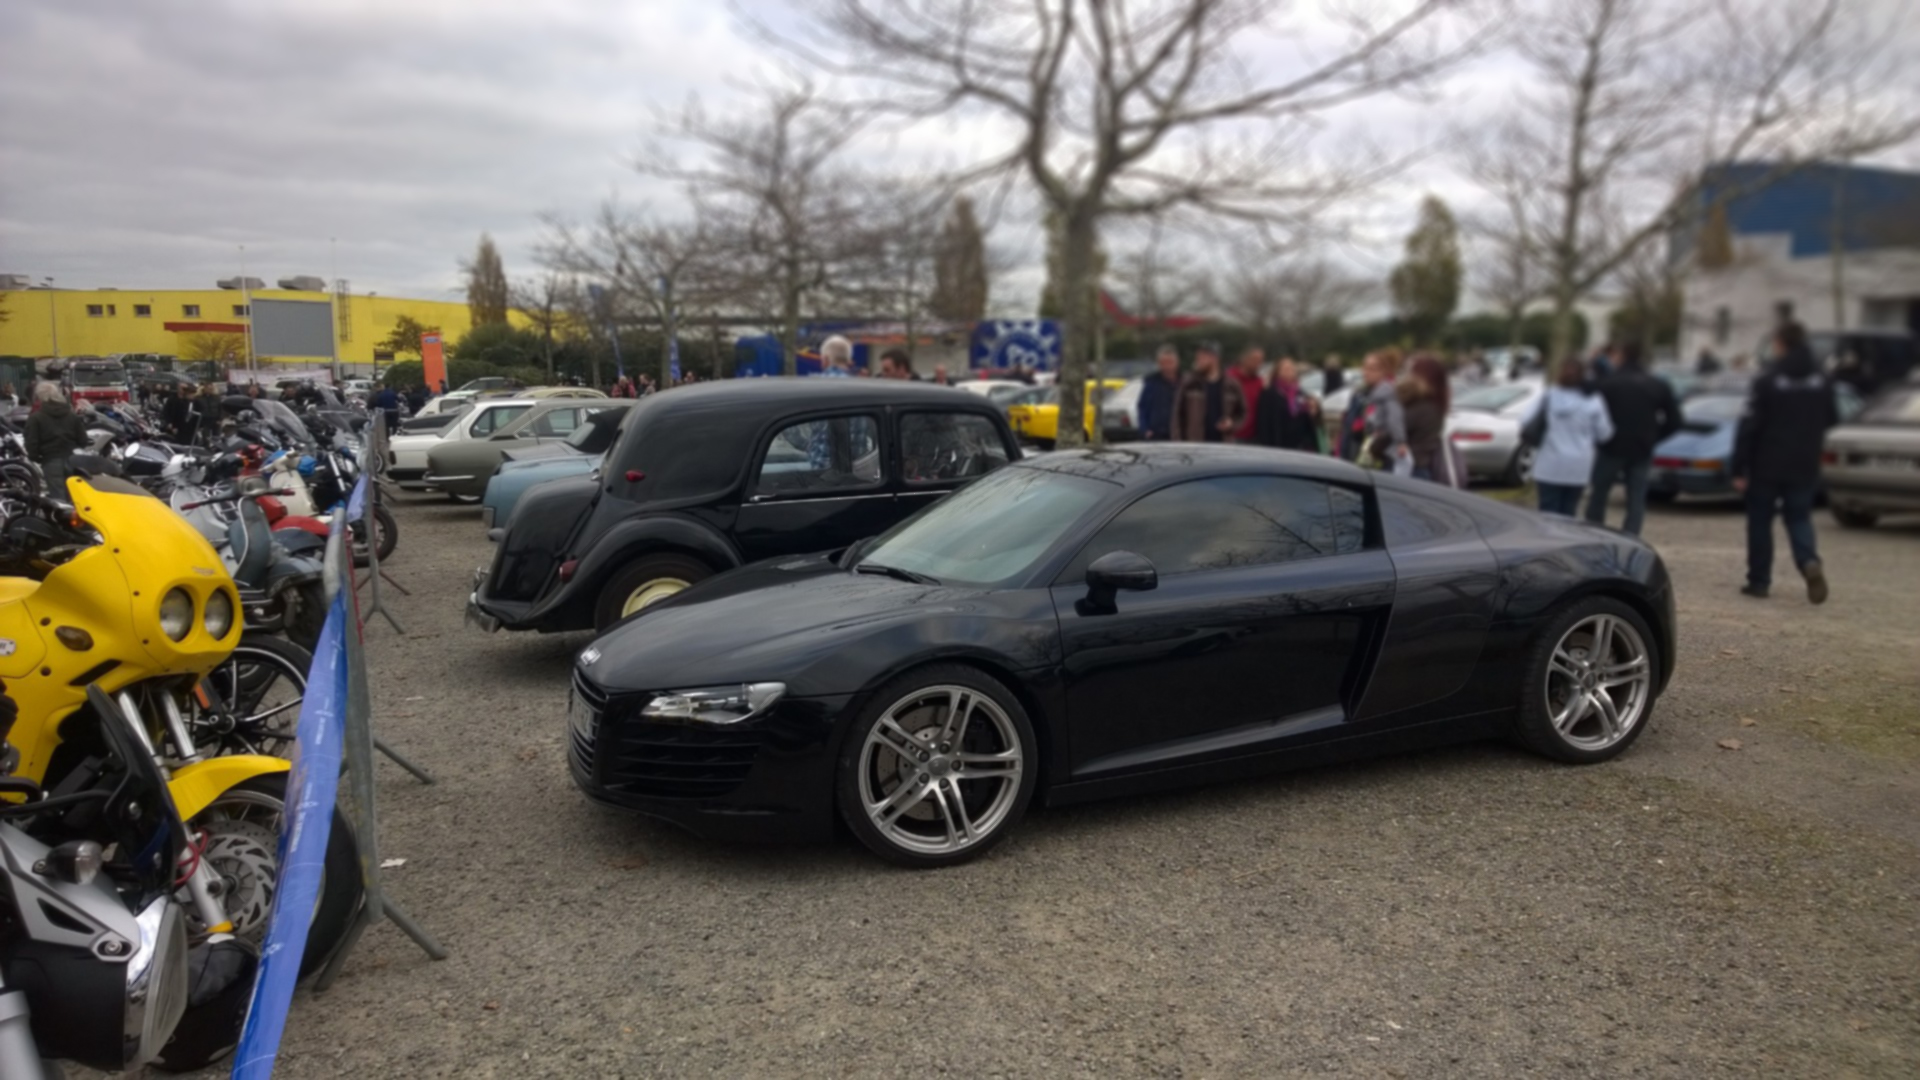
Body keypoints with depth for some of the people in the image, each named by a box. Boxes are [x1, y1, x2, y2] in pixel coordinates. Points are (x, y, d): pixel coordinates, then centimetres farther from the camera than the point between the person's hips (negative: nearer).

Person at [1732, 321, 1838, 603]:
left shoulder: (1767, 381, -13)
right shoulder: (1822, 381, 3)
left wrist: (1739, 469, -10)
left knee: (1760, 521, 8)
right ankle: (1810, 562, -14)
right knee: (1799, 518, 12)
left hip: (1767, 466, -4)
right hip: (1805, 466, 4)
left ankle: (1759, 580, 11)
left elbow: (1749, 427, -14)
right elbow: (1832, 420, 13)